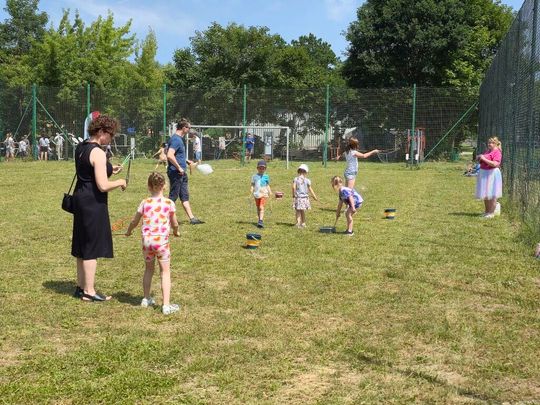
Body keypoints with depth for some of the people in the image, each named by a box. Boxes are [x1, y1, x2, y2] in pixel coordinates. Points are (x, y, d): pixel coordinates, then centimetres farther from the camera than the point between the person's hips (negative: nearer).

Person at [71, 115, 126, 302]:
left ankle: (81, 287, 27)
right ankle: (89, 292, 10)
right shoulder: (98, 153, -19)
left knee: (83, 247, 17)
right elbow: (103, 186, -23)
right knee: (92, 247, 1)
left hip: (80, 198, 9)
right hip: (93, 202, -9)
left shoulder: (81, 147, 9)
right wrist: (120, 182, -5)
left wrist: (109, 170, 16)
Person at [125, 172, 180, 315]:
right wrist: (176, 232, 28)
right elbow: (174, 224, 5)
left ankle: (146, 299, 34)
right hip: (162, 240, -3)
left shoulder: (145, 203, 3)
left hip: (147, 240, 3)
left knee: (149, 269, 22)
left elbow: (134, 221, 12)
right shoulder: (169, 203, -2)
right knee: (165, 272, 4)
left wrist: (128, 231, 33)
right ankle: (166, 305, -1)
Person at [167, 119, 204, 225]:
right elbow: (170, 155, -29)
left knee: (185, 196, 11)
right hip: (176, 172, -10)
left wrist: (186, 161, 19)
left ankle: (192, 218, 14)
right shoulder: (176, 139, -17)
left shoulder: (179, 139, 14)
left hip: (181, 173, 10)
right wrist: (179, 168, -23)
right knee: (173, 196, -2)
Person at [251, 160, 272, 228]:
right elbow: (252, 185, 8)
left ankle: (261, 221, -23)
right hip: (256, 194, 2)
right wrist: (251, 190, -7)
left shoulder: (266, 176, 6)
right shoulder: (254, 176, 6)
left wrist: (270, 192, 4)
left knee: (261, 207, -16)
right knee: (258, 208, 12)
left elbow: (267, 185, 12)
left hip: (264, 194, -2)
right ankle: (260, 220, 25)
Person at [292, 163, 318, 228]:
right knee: (303, 211, 12)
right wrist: (314, 196, 10)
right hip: (304, 197, 0)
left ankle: (298, 223, -7)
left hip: (297, 198, 0)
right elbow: (310, 189, 0)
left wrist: (293, 195, 0)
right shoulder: (307, 180, -4)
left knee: (298, 211, 5)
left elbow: (294, 187, -13)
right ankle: (303, 223, 17)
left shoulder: (296, 179, -3)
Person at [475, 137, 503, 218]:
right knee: (485, 194, 14)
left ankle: (491, 212, 4)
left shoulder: (497, 152, -11)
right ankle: (486, 211, 24)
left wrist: (484, 159, -21)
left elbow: (495, 164, -23)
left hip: (492, 174, -9)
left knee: (491, 195, -3)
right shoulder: (487, 151, 14)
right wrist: (479, 159, 4)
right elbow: (482, 162, 26)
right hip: (484, 173, 9)